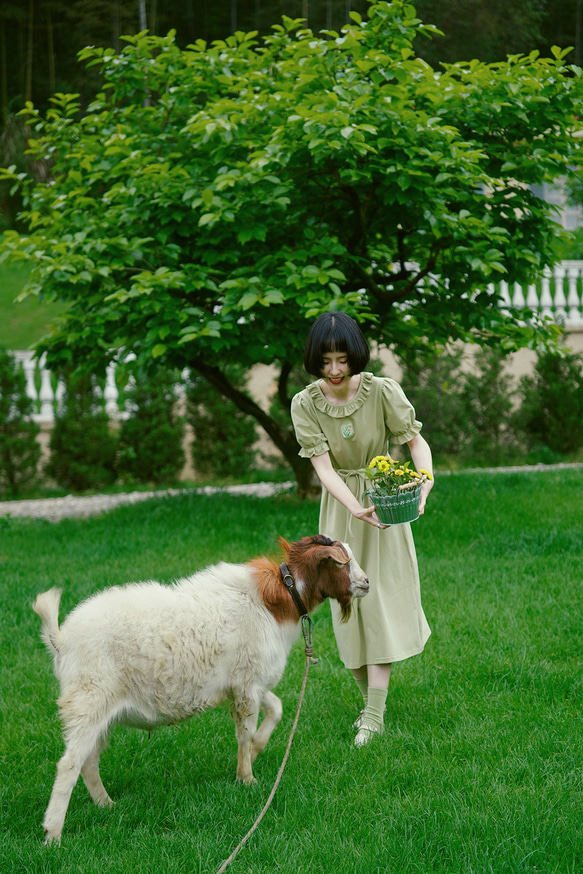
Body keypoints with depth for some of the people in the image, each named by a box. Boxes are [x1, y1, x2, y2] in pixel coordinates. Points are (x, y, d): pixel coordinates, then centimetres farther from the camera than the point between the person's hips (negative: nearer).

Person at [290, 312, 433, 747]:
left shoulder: (383, 391, -15)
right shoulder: (305, 404, -11)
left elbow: (416, 440, -11)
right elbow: (323, 465, -17)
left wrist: (425, 483, -31)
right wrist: (356, 507, -34)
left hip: (385, 501, -2)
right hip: (340, 506, 2)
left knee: (380, 599, -6)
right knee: (348, 602, 4)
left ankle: (375, 715, -7)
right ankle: (371, 700, 20)